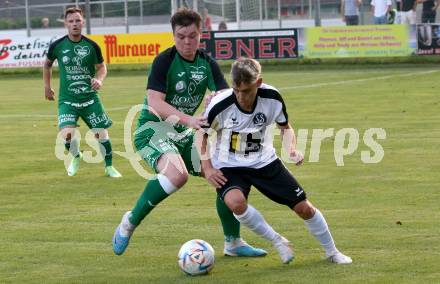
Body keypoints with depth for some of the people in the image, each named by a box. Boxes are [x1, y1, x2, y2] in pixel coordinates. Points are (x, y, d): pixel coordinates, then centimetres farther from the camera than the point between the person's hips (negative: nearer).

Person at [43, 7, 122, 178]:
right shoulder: (57, 46, -4)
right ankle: (76, 157, 16)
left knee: (102, 134, -1)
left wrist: (99, 79, -12)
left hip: (90, 98, 1)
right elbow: (47, 64, 16)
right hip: (67, 99, -1)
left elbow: (101, 67, 9)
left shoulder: (92, 46, -4)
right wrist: (47, 86, 17)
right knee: (67, 135, -18)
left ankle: (109, 167, 23)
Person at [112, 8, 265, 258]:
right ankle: (129, 223, -17)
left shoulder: (207, 64, 3)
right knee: (177, 174, -35)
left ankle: (234, 242, 19)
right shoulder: (165, 61, -15)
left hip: (184, 134, 7)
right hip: (154, 129, -7)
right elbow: (155, 104, -26)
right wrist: (189, 120, -38)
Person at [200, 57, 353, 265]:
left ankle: (332, 252, 28)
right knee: (236, 201, -35)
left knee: (304, 208, 1)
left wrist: (291, 148, -15)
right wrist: (207, 168, -13)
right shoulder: (220, 105, -23)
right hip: (229, 167, -2)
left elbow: (285, 127, 4)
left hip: (265, 162, 2)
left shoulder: (272, 98, -16)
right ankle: (278, 242, -12)